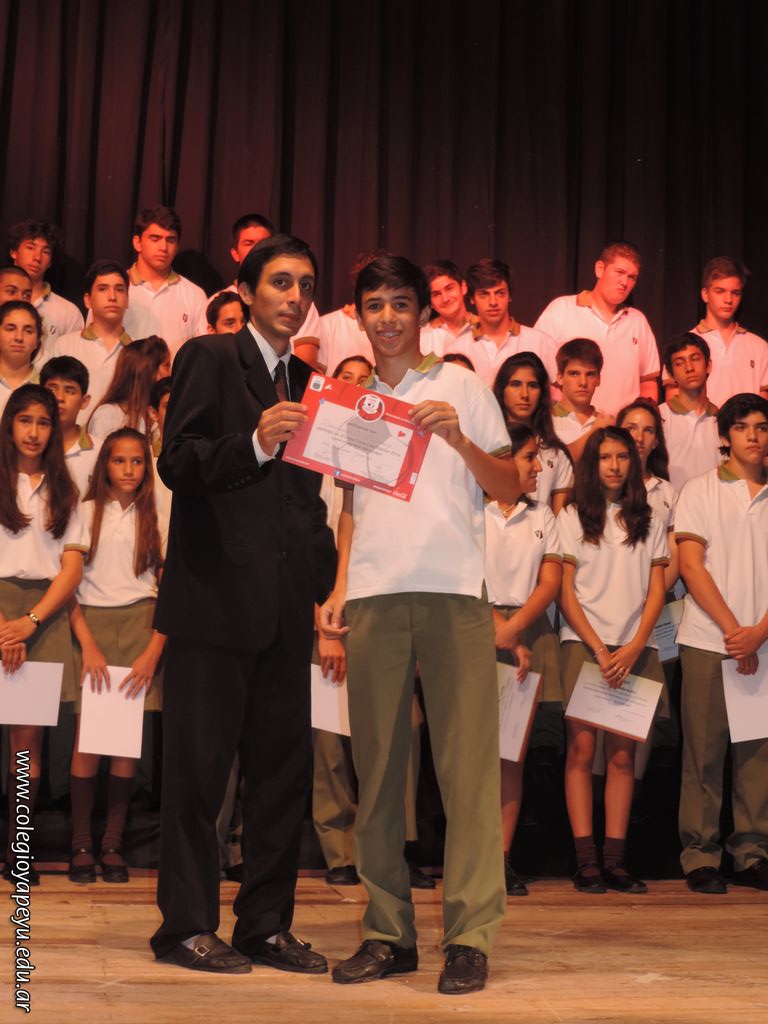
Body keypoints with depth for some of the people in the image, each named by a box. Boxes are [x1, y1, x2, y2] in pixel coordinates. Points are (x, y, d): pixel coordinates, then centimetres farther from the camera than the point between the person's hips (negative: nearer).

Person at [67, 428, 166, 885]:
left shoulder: (158, 517, 11)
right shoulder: (86, 513, 9)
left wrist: (155, 649, -6)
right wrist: (88, 645, -9)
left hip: (140, 624, 1)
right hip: (91, 622, -1)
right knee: (87, 731, -9)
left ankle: (114, 843, 0)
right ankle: (81, 843, -5)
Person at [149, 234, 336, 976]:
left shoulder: (305, 380, 19)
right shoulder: (209, 358, 0)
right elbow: (175, 462, -11)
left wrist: (323, 577, 10)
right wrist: (253, 443, -27)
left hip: (285, 606, 7)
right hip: (216, 596, -7)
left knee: (284, 766, 7)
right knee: (198, 766, -1)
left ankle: (266, 925, 16)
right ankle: (187, 926, 7)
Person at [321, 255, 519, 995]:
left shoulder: (460, 387, 9)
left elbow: (509, 490, 4)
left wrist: (459, 439, -12)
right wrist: (338, 588, 9)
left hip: (453, 592, -3)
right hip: (373, 598, 3)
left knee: (467, 761, -7)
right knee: (377, 765, 2)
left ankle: (470, 934, -5)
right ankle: (388, 930, 7)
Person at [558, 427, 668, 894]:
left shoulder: (649, 521, 14)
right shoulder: (572, 518, 8)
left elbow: (656, 590, 8)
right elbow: (565, 591, 2)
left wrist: (634, 647, -7)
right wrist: (599, 648, -8)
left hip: (635, 649, 2)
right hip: (584, 645, -2)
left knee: (622, 754, -2)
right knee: (582, 749, -8)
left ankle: (615, 860, -1)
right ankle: (586, 861, -8)